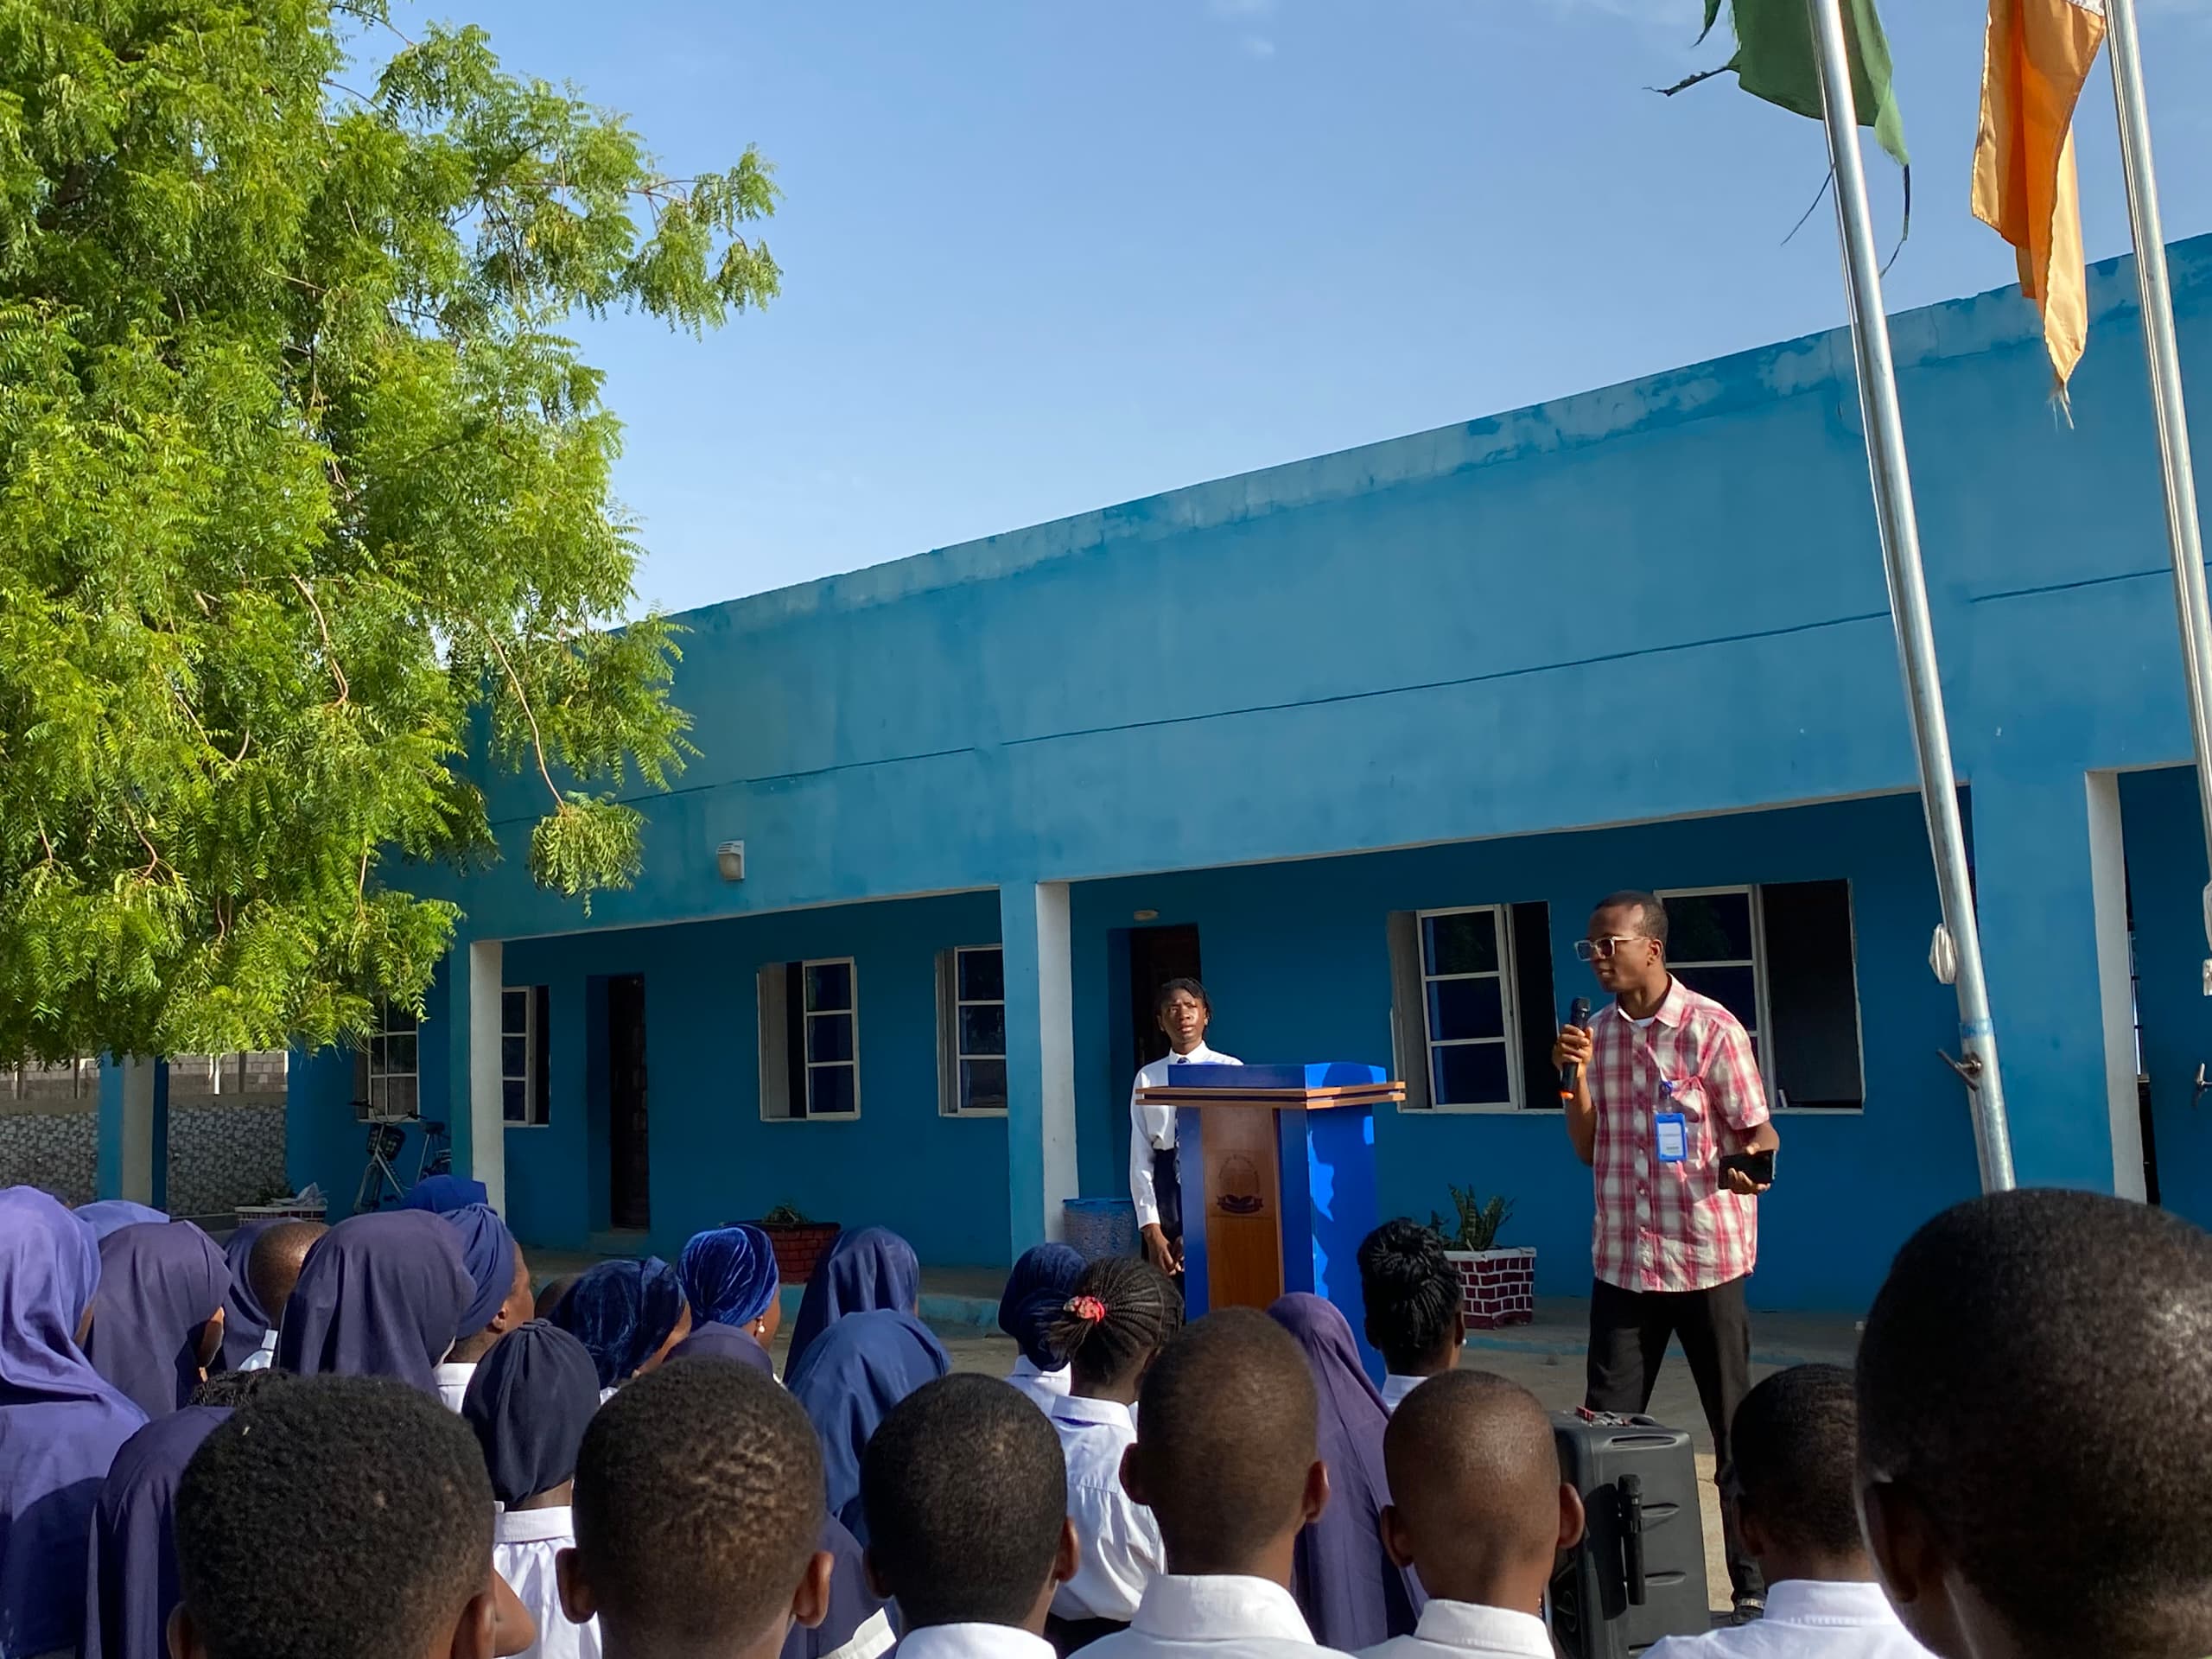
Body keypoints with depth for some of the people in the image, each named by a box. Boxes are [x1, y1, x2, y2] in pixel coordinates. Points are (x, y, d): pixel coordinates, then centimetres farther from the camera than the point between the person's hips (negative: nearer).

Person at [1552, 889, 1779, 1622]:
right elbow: (1587, 1151, 9)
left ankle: (1754, 1586, 19)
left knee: (1733, 1429, 6)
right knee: (1606, 1426, 7)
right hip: (1621, 1260, 5)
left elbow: (1760, 1133, -7)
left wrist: (1750, 1166, -29)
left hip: (1707, 1258, -4)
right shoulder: (1598, 1035, 6)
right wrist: (1577, 1077, -6)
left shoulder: (1712, 1029, -10)